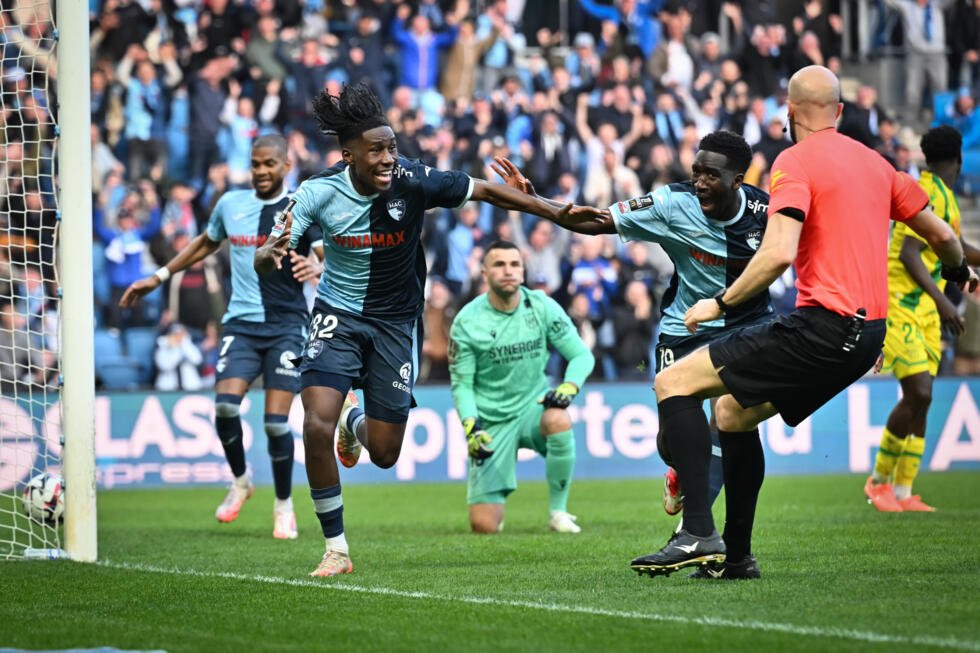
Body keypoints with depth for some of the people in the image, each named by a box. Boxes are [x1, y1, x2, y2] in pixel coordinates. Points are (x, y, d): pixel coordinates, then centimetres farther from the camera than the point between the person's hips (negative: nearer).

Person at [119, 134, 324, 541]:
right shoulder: (230, 204, 9)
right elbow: (205, 245, 26)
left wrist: (316, 268, -36)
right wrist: (159, 277, 27)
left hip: (286, 327, -3)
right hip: (241, 324, 3)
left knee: (276, 422, -9)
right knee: (225, 404, -19)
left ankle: (284, 507, 13)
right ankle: (240, 481, 9)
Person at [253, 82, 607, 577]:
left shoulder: (413, 181, -19)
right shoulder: (319, 192, -17)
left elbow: (485, 191, -7)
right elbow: (263, 262, -17)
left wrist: (558, 214, -11)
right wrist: (271, 253, -42)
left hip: (395, 322, 1)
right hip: (338, 315, -1)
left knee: (385, 454, 3)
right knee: (317, 426, -22)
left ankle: (357, 422, 44)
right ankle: (336, 549, -7)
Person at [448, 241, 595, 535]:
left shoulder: (542, 307, -6)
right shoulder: (467, 322, -9)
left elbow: (582, 355, -2)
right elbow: (461, 384, -4)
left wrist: (569, 387, -22)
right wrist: (470, 426, -21)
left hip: (533, 405, 1)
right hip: (491, 421, -1)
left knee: (559, 420, -39)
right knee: (484, 526, -12)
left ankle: (558, 511, -17)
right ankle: (492, 498, 29)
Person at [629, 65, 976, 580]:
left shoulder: (796, 162, -7)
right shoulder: (872, 161, 16)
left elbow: (779, 253, -20)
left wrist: (721, 303, -8)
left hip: (823, 326, -9)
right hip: (869, 334, 9)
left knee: (674, 384, -7)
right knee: (733, 411, 25)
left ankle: (698, 533, -19)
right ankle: (735, 556, 25)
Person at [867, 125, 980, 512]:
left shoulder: (944, 195, 15)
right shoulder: (928, 194, -15)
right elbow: (908, 254, -25)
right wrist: (943, 301, -32)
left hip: (925, 311, 9)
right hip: (901, 306, -9)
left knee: (920, 399, 5)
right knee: (918, 393, -16)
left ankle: (902, 493, 8)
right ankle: (879, 480, -2)